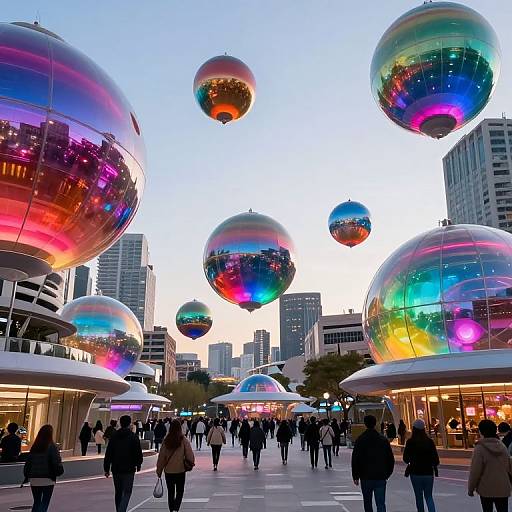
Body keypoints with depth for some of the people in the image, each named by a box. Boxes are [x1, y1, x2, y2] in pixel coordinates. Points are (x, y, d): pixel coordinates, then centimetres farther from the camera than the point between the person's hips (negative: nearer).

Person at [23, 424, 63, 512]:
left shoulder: (34, 447, 3)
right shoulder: (52, 447, -11)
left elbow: (28, 462, 6)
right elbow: (57, 463, -13)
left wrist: (27, 476, 16)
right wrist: (60, 471, 5)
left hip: (34, 479, 5)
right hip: (48, 479, -4)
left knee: (36, 502, 18)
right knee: (45, 502, 5)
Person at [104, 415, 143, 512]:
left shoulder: (114, 436, 3)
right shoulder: (134, 437, -6)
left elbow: (108, 454, 2)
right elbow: (138, 453, -3)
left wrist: (106, 468, 7)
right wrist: (138, 465, 12)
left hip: (116, 469, 4)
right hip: (129, 469, -4)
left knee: (118, 492, 18)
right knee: (127, 492, 1)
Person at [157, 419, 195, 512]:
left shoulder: (166, 440, -7)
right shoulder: (184, 440, -12)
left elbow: (161, 456, -2)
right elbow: (189, 454, -8)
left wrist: (159, 470, 7)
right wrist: (191, 463, 11)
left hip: (168, 470, 2)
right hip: (180, 470, -2)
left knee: (170, 492, 17)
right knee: (180, 491, 11)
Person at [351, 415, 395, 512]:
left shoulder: (360, 440, -5)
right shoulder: (383, 439, 3)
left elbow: (355, 459, -5)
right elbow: (391, 459, 7)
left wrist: (355, 476, 2)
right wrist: (387, 474, 16)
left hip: (366, 477, -1)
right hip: (381, 477, 1)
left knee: (367, 502, 15)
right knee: (381, 503, -1)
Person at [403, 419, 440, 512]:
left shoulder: (410, 442, -10)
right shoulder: (429, 441, -6)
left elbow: (406, 459, -6)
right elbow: (435, 457, -5)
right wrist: (434, 466, 16)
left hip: (416, 473, -2)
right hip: (428, 473, 2)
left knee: (419, 497, 13)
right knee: (429, 496, 13)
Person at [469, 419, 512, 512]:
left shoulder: (480, 448, -14)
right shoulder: (502, 446, 0)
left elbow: (475, 471, -13)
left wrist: (471, 488, -1)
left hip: (486, 489, -4)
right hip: (503, 488, 4)